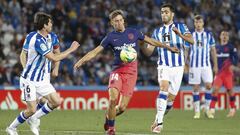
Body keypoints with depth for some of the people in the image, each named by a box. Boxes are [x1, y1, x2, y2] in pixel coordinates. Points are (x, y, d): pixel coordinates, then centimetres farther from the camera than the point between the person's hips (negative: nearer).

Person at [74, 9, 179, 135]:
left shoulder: (133, 33, 8)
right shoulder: (110, 37, 4)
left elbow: (151, 41, 19)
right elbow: (95, 51, 2)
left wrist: (169, 47, 22)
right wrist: (81, 61, -12)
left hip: (131, 72, 1)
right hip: (117, 70, -1)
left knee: (122, 107, -7)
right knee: (113, 99, -23)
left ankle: (108, 117, 26)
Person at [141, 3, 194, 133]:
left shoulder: (180, 27, 3)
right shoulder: (157, 31, 10)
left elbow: (191, 41, -14)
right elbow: (148, 52, 8)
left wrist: (180, 35, -33)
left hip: (178, 67, 0)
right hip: (164, 66, 0)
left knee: (170, 98, 3)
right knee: (164, 88, -25)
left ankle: (158, 119, 27)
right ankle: (159, 123, -29)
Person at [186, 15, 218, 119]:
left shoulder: (208, 35, 6)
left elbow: (213, 50, 10)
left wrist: (215, 65, 7)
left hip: (206, 65, 0)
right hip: (194, 65, 0)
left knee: (208, 86, -10)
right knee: (196, 88, -1)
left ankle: (207, 109, 4)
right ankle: (197, 111, 5)